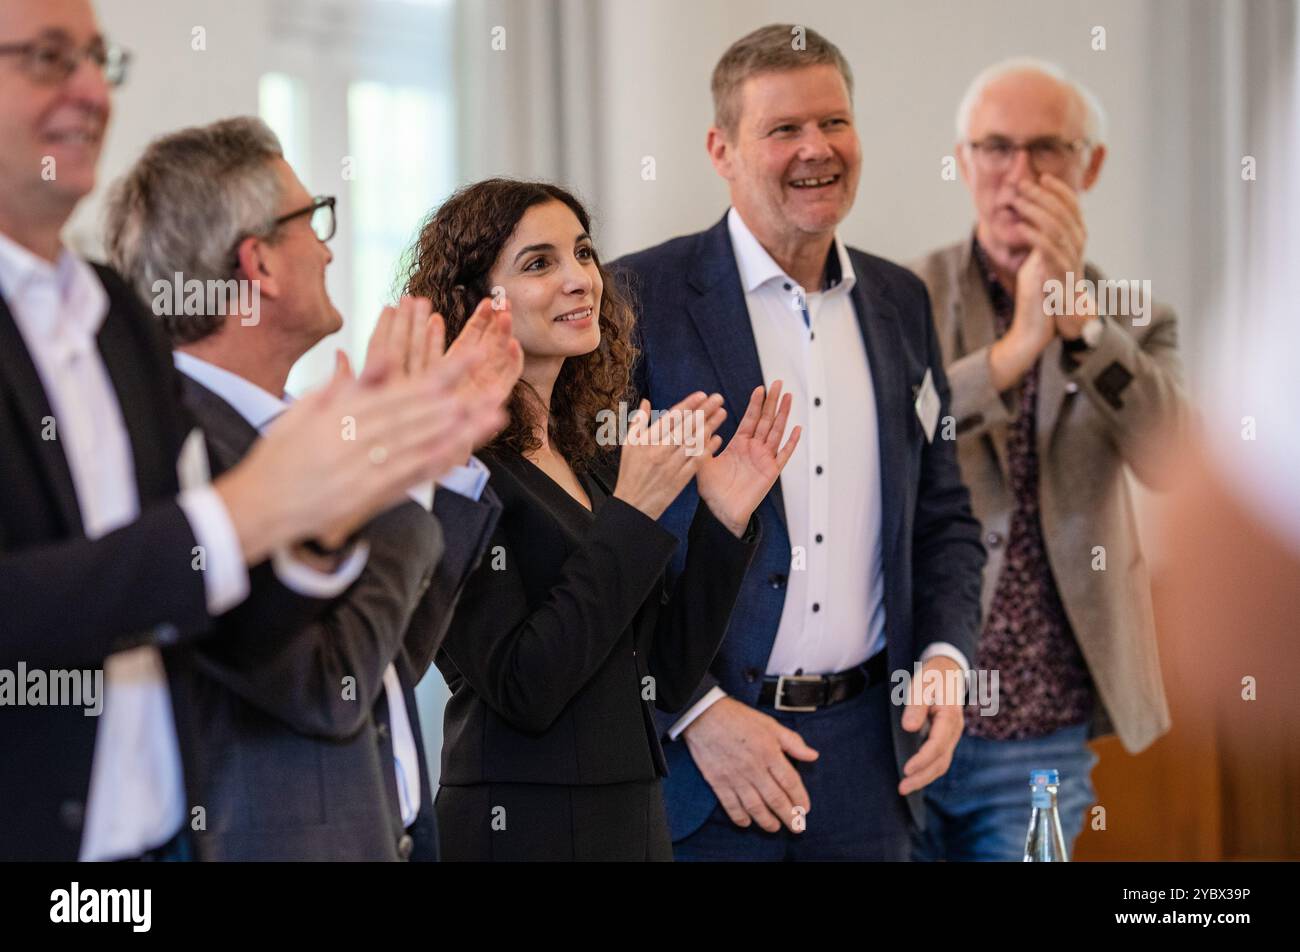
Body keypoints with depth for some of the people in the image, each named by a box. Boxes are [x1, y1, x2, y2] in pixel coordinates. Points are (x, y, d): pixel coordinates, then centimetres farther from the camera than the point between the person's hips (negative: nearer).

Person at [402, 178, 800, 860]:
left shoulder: (588, 457, 9)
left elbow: (664, 679, 8)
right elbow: (522, 690, -21)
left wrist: (725, 521, -2)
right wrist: (631, 513, -20)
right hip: (521, 829, -7)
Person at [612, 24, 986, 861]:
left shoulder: (900, 303, 11)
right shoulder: (639, 298, -6)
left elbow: (943, 514, 17)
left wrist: (945, 654, 0)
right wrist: (697, 711, -15)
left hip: (865, 751, 5)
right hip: (691, 741, -5)